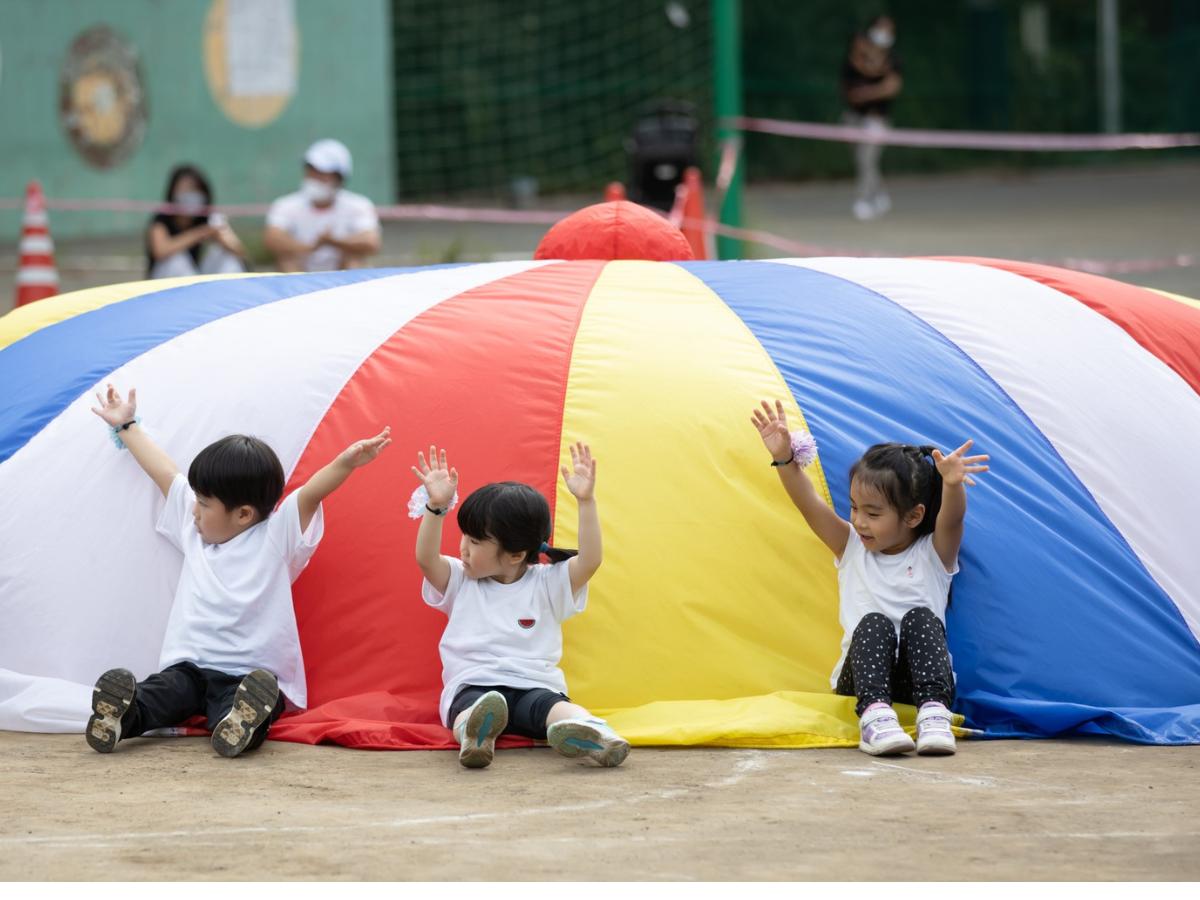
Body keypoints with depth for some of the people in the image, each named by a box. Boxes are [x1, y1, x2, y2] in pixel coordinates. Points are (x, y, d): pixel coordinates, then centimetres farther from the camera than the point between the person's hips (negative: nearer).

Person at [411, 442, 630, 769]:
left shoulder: (546, 585, 14)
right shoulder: (460, 582, 20)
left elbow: (589, 561, 0)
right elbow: (427, 559, 3)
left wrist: (586, 502, -8)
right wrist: (436, 507, -8)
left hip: (534, 686, 0)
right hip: (472, 686, 0)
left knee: (552, 706, -37)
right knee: (470, 705, -39)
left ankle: (586, 731, -68)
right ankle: (473, 735, -73)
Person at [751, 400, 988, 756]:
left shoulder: (933, 554, 2)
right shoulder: (852, 549, 11)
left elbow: (951, 518, -20)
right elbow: (810, 506, -1)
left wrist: (951, 484, -42)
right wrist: (784, 459, -18)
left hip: (923, 679, -1)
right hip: (864, 680, 1)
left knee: (921, 618, -27)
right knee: (873, 623, -27)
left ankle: (933, 714, -42)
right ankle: (874, 715, -47)